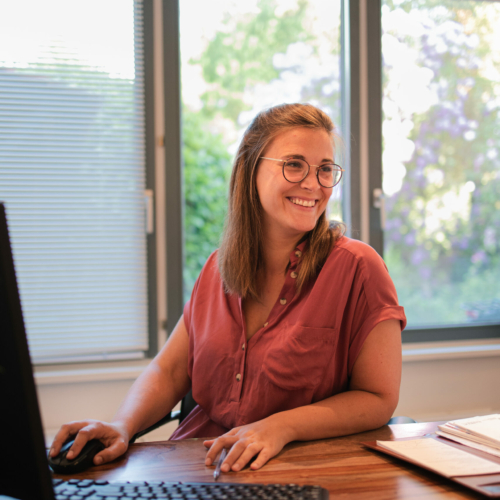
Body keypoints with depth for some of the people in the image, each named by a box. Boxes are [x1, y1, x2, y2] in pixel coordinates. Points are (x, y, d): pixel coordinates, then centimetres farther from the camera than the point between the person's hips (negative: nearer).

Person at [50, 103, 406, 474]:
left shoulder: (356, 267, -10)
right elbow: (169, 372, 8)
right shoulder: (218, 268, 6)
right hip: (197, 465, 4)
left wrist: (281, 427, -21)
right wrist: (122, 425, -12)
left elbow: (379, 399, -8)